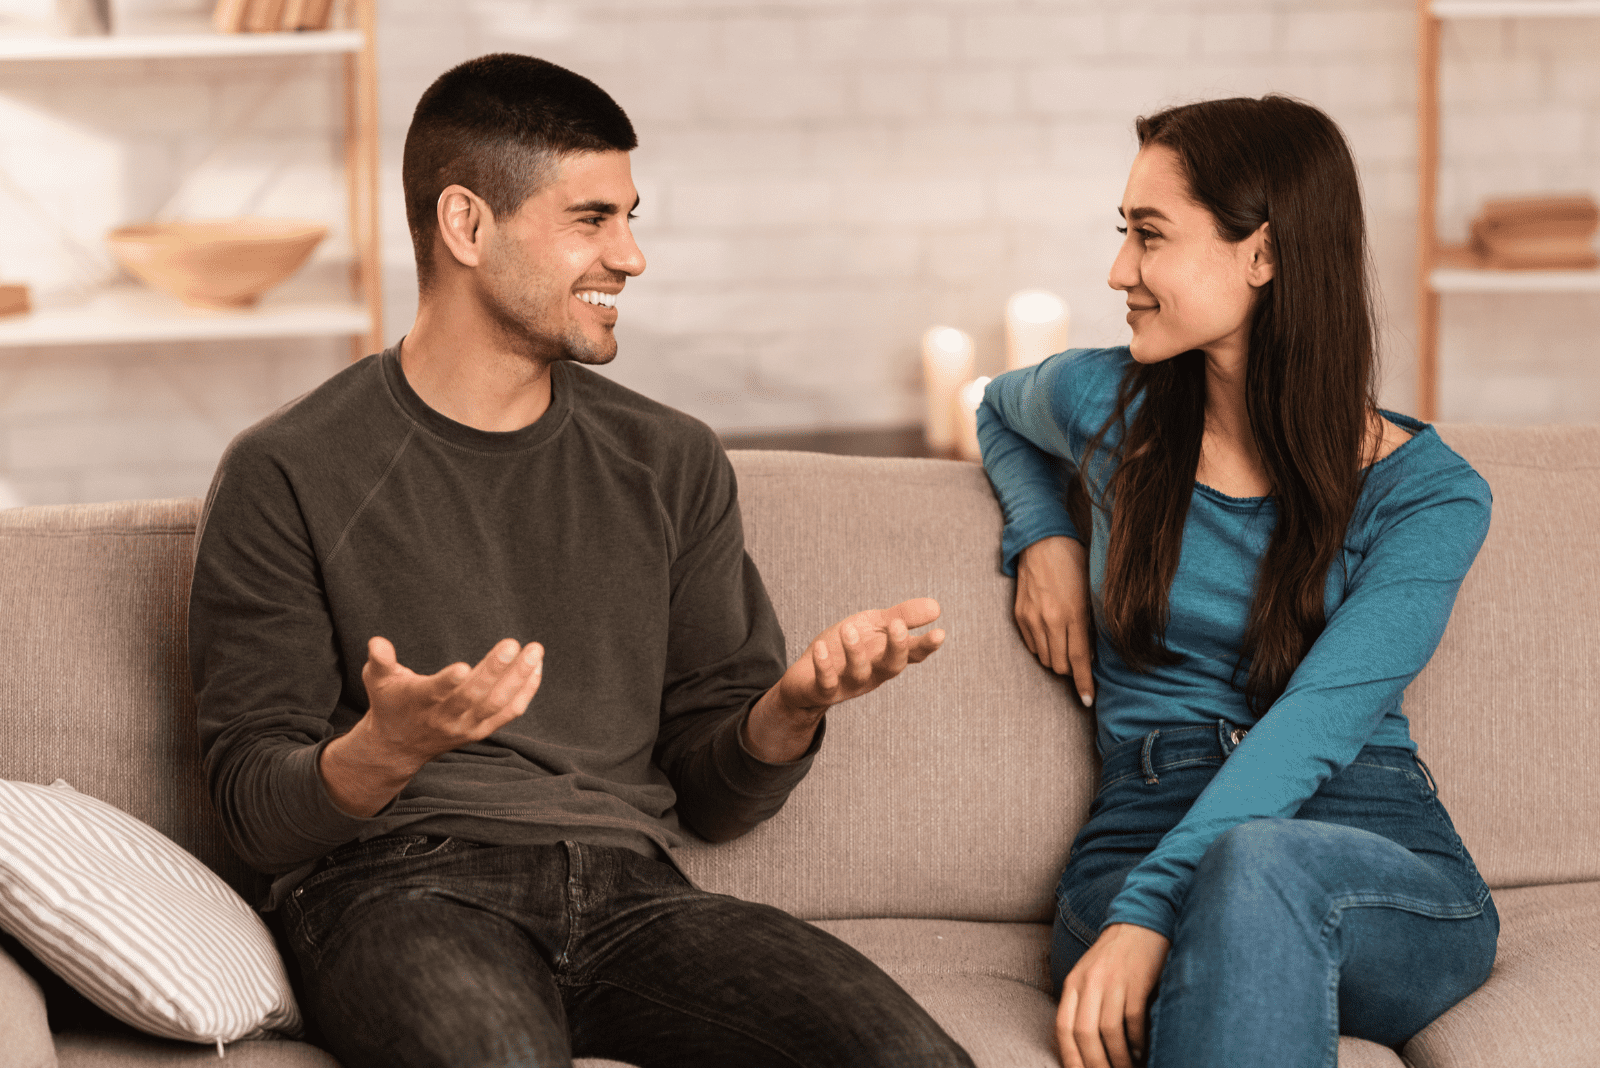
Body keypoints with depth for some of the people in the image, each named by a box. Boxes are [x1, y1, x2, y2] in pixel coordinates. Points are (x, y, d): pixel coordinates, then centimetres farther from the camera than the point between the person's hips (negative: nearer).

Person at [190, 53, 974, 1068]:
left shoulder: (672, 463, 16)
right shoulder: (287, 476, 3)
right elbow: (260, 811, 0)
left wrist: (789, 710, -6)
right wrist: (387, 750, -22)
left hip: (628, 890, 4)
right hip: (404, 890, -4)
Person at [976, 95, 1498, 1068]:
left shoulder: (1426, 495, -1)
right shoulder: (1107, 402, 10)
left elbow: (1311, 727, -15)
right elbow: (1000, 410, 36)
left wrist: (1151, 911, -29)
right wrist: (1045, 533, 13)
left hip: (1383, 865, -1)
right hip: (1144, 842, 1)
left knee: (1259, 862, -40)